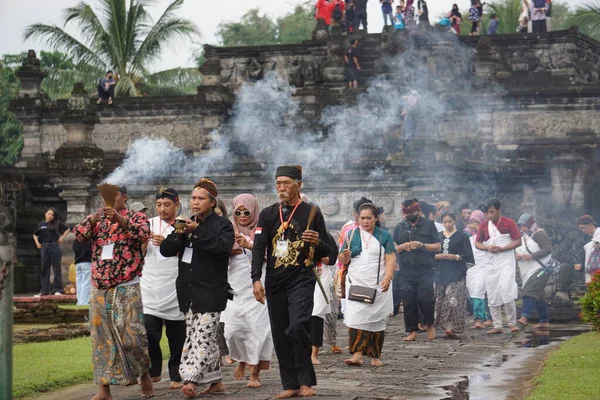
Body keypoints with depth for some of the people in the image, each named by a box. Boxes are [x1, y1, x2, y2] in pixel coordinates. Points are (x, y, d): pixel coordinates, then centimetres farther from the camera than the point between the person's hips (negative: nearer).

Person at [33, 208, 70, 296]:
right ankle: (44, 291, 8)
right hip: (44, 247, 3)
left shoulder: (57, 224, 2)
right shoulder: (41, 225, 10)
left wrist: (62, 238, 1)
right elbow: (35, 234, 24)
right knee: (44, 269, 5)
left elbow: (67, 229, 11)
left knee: (57, 268, -1)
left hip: (54, 246, -3)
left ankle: (57, 289, 2)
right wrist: (37, 243, 9)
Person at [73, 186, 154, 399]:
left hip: (127, 287, -4)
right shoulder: (97, 219, 14)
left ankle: (144, 373, 18)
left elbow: (144, 234, -17)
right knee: (101, 336, 2)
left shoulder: (136, 217, 4)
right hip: (99, 288, 4)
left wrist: (121, 220, -30)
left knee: (131, 334, -5)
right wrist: (93, 219, -19)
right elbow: (78, 234, -1)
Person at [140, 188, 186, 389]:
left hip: (175, 288, -2)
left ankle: (176, 375, 11)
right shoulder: (149, 224, 10)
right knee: (149, 331, -6)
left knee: (177, 336, 0)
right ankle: (153, 371, 11)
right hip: (151, 287, 2)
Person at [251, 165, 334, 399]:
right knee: (280, 334, 3)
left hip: (301, 280, -3)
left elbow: (326, 252, 8)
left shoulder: (311, 213, 5)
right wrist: (256, 279, -11)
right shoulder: (267, 215, 11)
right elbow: (258, 248, 1)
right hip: (274, 281, 4)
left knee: (297, 327, -20)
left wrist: (317, 242, -15)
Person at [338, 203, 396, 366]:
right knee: (355, 318, -13)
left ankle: (375, 356, 11)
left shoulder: (384, 236, 7)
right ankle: (357, 354, -19)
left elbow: (391, 259, -1)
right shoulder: (352, 235, 12)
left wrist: (388, 277, -16)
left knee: (377, 321, 2)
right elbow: (343, 260, 15)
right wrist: (345, 256, -9)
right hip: (356, 284, 1)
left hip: (378, 286, -1)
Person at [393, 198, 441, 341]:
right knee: (409, 302, 2)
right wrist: (403, 247, -5)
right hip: (406, 271, 3)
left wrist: (422, 245, -12)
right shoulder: (400, 227, 14)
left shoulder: (429, 225, 6)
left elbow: (438, 247, 3)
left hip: (425, 270, -3)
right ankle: (412, 331, 10)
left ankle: (429, 325, 12)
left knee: (425, 299, -13)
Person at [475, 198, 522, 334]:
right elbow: (477, 243, 11)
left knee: (506, 291, -17)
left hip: (506, 262, -5)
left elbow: (518, 241, -6)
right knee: (492, 296, 4)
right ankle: (497, 326, 11)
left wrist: (501, 248, -17)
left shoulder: (509, 223, -5)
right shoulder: (484, 225, 7)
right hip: (491, 263, 5)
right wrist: (487, 247, -10)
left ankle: (512, 323, -4)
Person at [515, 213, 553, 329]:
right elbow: (516, 251, 23)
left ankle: (525, 317, -35)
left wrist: (531, 256, -25)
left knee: (530, 292, -23)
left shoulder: (540, 234, -7)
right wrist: (517, 256, -2)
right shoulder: (522, 237, 18)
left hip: (540, 269, -9)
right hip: (527, 271, 9)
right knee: (538, 296, 11)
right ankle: (544, 321, 16)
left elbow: (548, 249, -16)